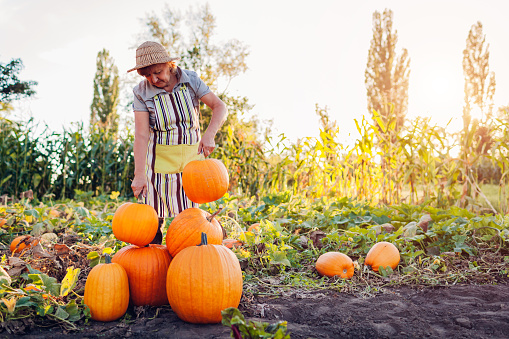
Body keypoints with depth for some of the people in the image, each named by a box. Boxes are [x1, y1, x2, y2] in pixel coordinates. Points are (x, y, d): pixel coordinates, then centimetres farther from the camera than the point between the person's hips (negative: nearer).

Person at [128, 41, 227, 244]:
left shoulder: (190, 79, -4)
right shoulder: (142, 92, -8)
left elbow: (220, 107, -9)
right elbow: (141, 135, -16)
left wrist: (209, 134, -28)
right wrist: (139, 174, -26)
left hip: (192, 155, 1)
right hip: (159, 157, -1)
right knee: (154, 214, -3)